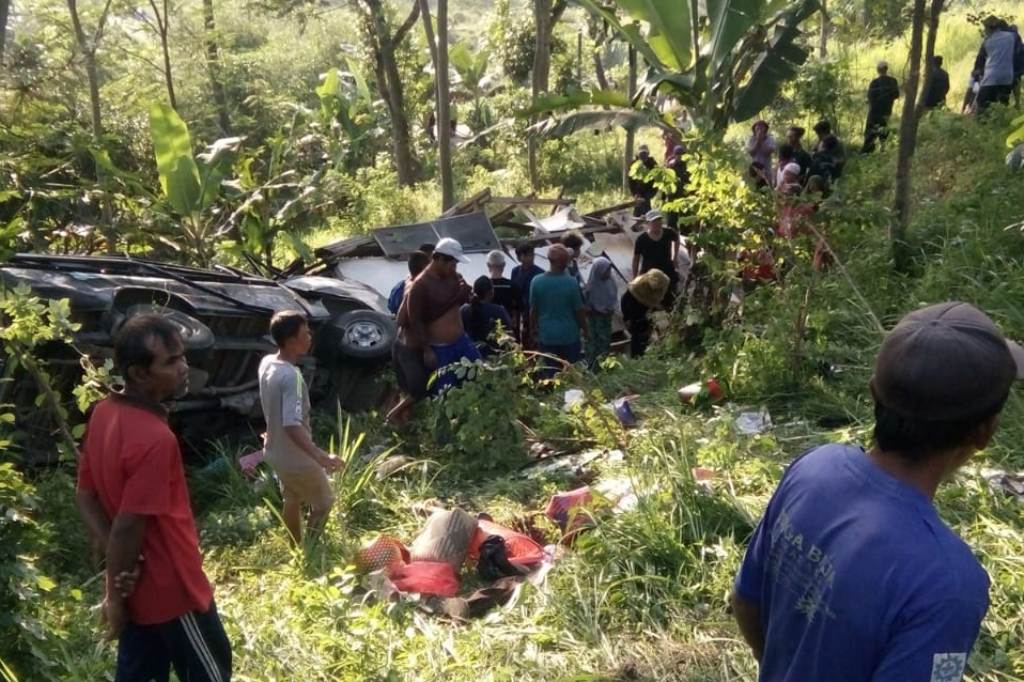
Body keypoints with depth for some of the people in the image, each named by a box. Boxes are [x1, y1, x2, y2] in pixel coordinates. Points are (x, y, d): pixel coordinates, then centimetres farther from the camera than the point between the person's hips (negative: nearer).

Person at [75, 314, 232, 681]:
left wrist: (118, 567, -5)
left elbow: (85, 495, 3)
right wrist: (114, 597, -13)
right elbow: (127, 527, -27)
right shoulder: (155, 440, -31)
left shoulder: (104, 412, -3)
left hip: (141, 587, 8)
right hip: (172, 588, -8)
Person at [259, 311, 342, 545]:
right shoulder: (291, 376, -32)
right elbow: (292, 425, -38)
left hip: (276, 451, 9)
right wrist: (320, 456, -41)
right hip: (296, 457, -9)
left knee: (292, 500, 26)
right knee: (324, 502, 12)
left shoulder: (267, 362, -4)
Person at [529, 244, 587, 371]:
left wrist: (533, 328, 14)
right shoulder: (571, 282, -16)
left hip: (546, 335, 2)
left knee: (551, 373, 12)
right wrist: (584, 329, 8)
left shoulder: (536, 281, -10)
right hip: (569, 335, -2)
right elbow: (579, 310, -8)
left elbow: (533, 309, -2)